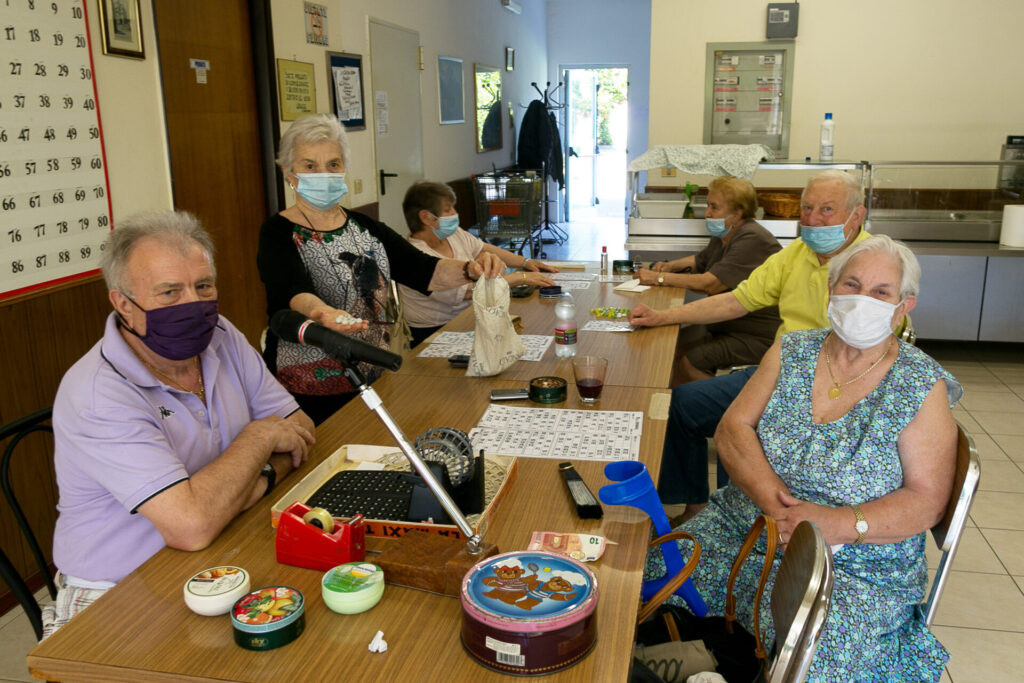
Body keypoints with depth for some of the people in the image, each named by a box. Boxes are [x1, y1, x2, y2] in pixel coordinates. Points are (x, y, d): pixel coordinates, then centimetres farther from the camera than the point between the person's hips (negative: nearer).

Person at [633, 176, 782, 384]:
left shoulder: (752, 240, -21)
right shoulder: (723, 236, 11)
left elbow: (710, 284, -29)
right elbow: (700, 260, 30)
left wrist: (659, 278, -23)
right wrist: (671, 266, 8)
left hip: (758, 337, -10)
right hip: (723, 324, 10)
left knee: (687, 362, -24)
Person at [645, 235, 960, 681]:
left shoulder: (922, 385, -3)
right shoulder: (791, 352, 6)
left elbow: (926, 501, -6)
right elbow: (731, 429, -1)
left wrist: (839, 524, -21)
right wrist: (773, 499, -18)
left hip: (857, 570, -3)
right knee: (641, 580, -16)